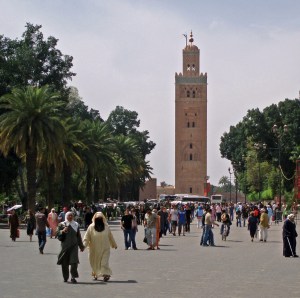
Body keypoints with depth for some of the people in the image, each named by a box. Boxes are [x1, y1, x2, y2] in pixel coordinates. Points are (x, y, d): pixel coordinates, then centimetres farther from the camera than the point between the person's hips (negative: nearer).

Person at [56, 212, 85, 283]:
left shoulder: (76, 225, 12)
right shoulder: (61, 224, 5)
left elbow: (78, 236, 17)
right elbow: (57, 233, -1)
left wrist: (81, 246, 18)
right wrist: (63, 231, -20)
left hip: (74, 246, 1)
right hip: (65, 246, -1)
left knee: (74, 262, -11)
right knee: (64, 263, 5)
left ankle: (73, 277, -8)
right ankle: (65, 277, 20)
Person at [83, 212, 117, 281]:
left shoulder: (106, 227, 2)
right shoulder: (91, 227, -4)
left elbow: (110, 236, 13)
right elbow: (87, 237, -5)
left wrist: (114, 244, 21)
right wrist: (84, 245, -19)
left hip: (105, 249, 0)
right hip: (94, 249, 0)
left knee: (104, 262, -12)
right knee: (95, 262, 10)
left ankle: (105, 274, -19)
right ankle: (95, 274, 29)